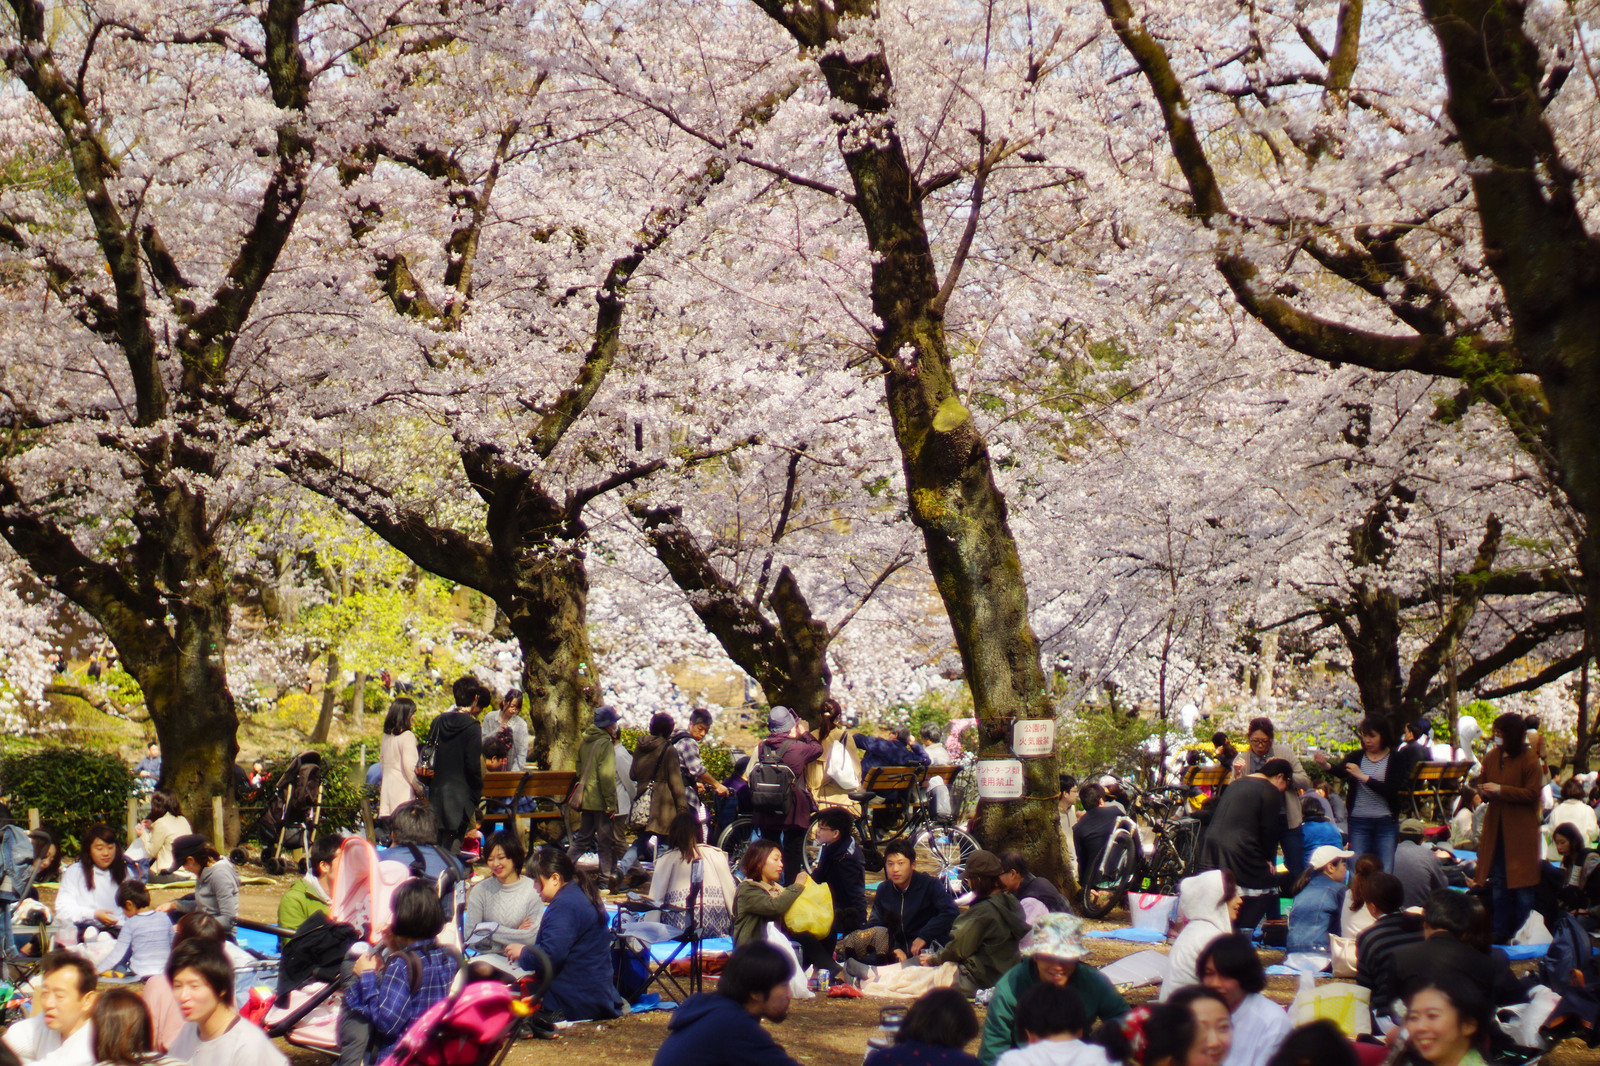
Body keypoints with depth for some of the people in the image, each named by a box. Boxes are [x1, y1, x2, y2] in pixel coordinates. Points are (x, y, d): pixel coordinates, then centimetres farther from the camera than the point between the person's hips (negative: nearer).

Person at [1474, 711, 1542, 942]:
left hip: (1520, 834, -6)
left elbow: (1532, 794, -13)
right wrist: (1483, 791, -3)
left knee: (1522, 885, -2)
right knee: (1498, 883, 10)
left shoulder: (1529, 760, -9)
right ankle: (1500, 932, 17)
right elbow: (1484, 786, 21)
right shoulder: (1491, 758, 10)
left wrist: (1500, 790, -19)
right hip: (1495, 830, 6)